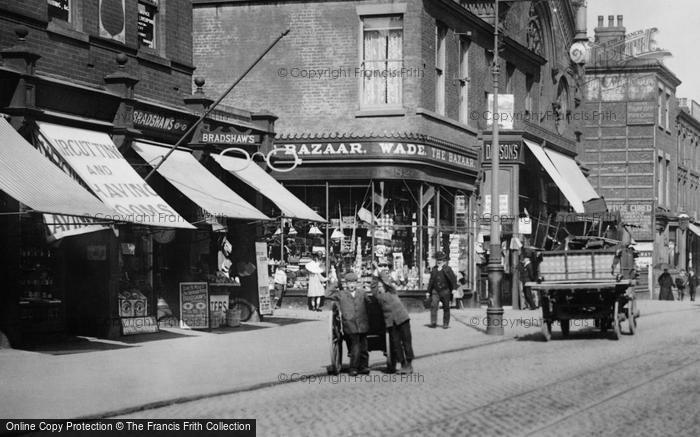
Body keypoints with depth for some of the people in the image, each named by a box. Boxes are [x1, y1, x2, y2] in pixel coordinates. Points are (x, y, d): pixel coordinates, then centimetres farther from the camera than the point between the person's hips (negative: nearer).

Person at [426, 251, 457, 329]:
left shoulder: (447, 269, -2)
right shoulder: (434, 269, 11)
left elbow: (453, 279, -5)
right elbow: (431, 281, 17)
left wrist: (454, 289, -14)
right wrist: (428, 292, 16)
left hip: (445, 291, -2)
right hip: (436, 291, 2)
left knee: (446, 308, 5)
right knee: (433, 305, -15)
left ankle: (446, 324, 14)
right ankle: (433, 322, -17)